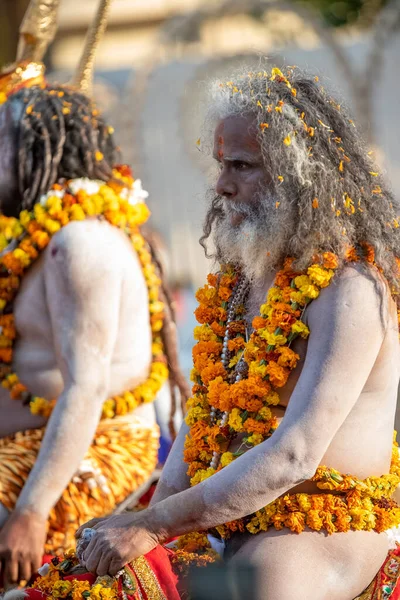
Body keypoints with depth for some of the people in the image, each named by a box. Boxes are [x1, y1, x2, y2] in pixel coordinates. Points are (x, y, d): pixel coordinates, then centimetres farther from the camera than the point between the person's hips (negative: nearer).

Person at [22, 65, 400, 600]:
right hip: (223, 522, 7)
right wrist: (161, 505, 0)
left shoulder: (348, 291, -14)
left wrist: (156, 525, -19)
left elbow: (293, 456, -21)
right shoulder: (239, 276, 14)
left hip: (323, 531, -7)